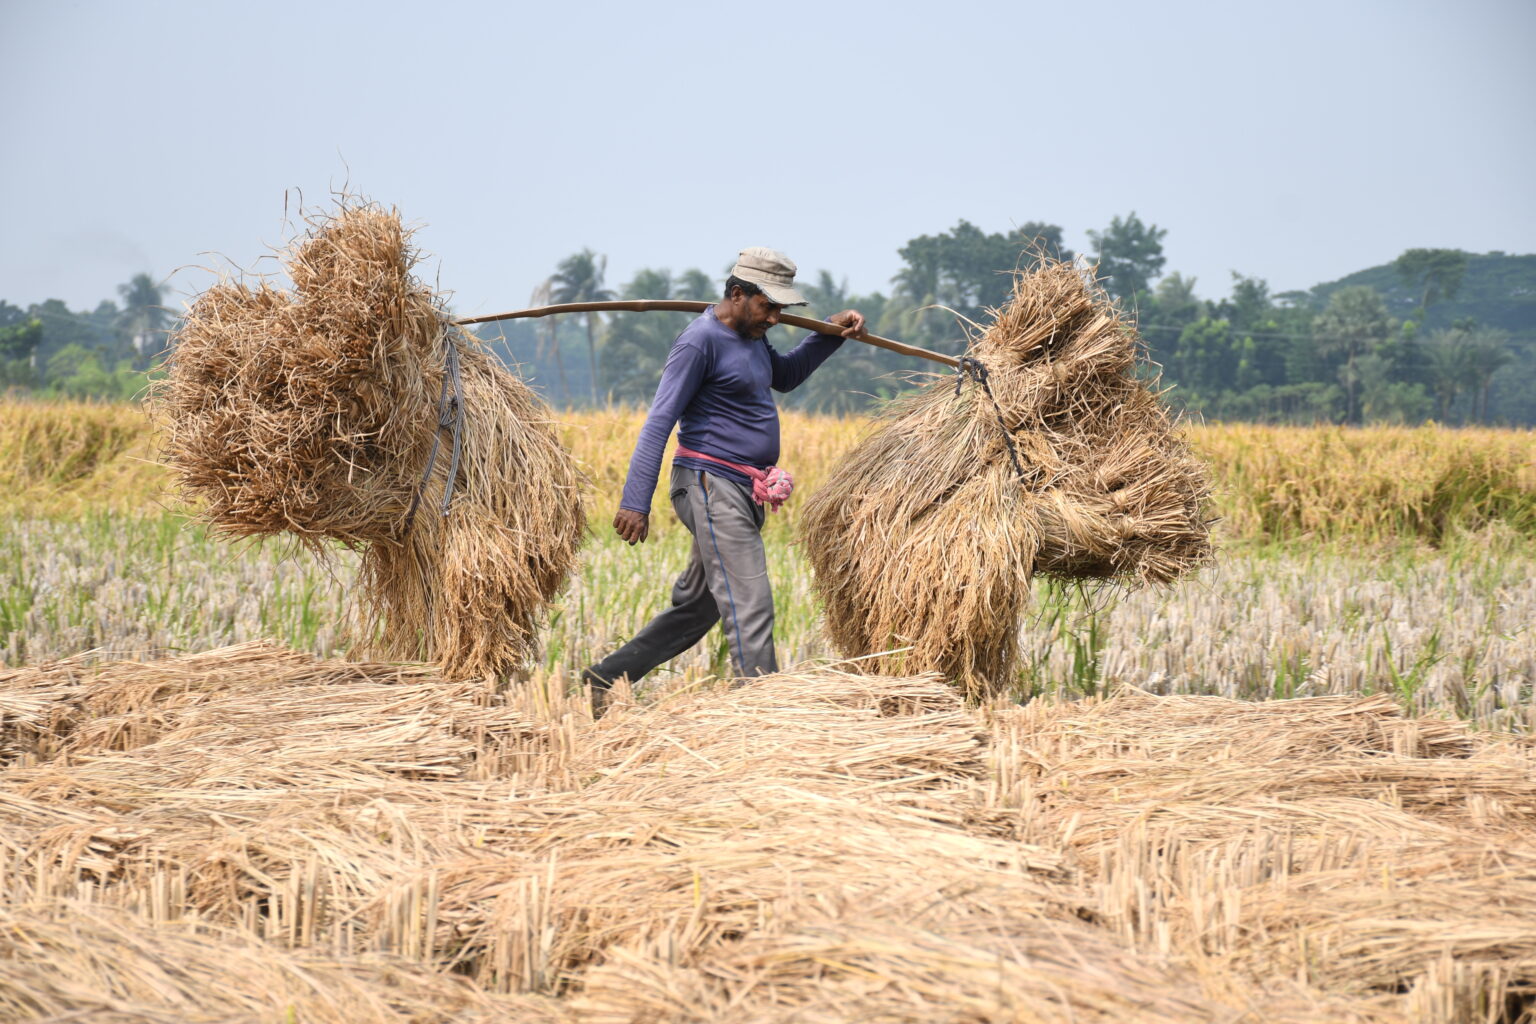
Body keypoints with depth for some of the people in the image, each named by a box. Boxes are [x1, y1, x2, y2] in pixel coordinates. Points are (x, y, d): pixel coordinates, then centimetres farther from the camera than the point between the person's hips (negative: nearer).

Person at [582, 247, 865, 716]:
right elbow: (659, 421, -16)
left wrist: (831, 333, 23)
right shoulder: (702, 340, -13)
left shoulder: (749, 334, 16)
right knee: (750, 608, -17)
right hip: (711, 487, -10)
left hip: (743, 495, 10)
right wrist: (635, 502, -21)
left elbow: (784, 376, 37)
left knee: (695, 609, 14)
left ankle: (607, 678, 22)